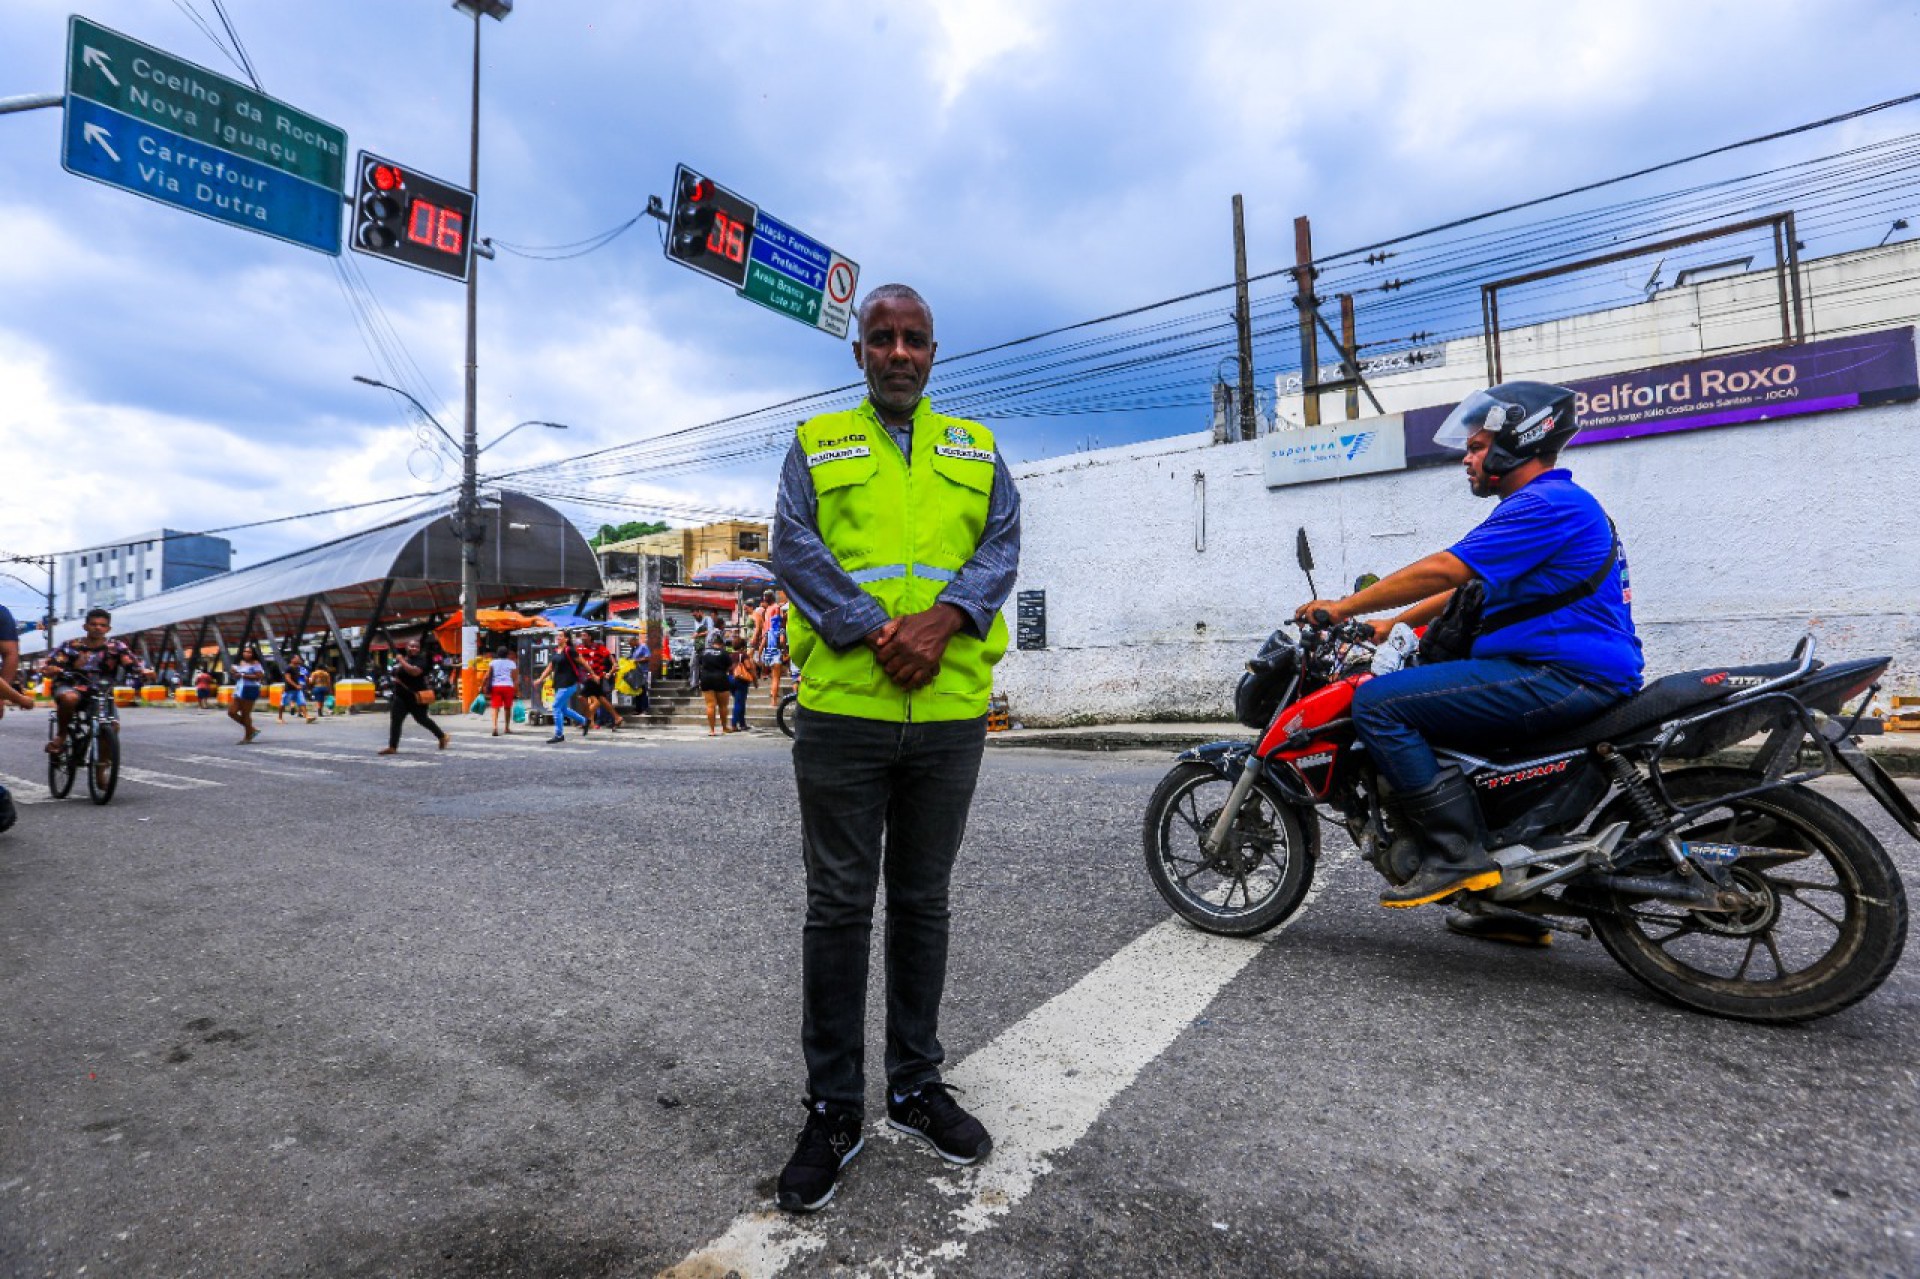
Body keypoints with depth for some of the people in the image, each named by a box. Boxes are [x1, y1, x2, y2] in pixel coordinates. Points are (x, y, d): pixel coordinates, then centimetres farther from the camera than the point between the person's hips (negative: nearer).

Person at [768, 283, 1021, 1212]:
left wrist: (943, 619, -16)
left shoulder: (975, 448, 17)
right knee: (840, 907, 5)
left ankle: (916, 1086, 32)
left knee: (924, 902, 14)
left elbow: (1001, 544, 3)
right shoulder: (815, 445, 10)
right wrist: (878, 631, -18)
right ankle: (834, 1110, 22)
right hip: (841, 708, -2)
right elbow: (796, 550, -4)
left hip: (951, 711, 3)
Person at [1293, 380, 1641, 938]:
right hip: (1569, 675, 11)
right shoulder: (1557, 502, 23)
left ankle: (1454, 853, -16)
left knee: (1378, 702, -18)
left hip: (1562, 677, -11)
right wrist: (1392, 623, 20)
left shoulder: (1546, 503, -12)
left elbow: (1443, 570, -19)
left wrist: (1345, 607, -11)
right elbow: (1467, 587, 26)